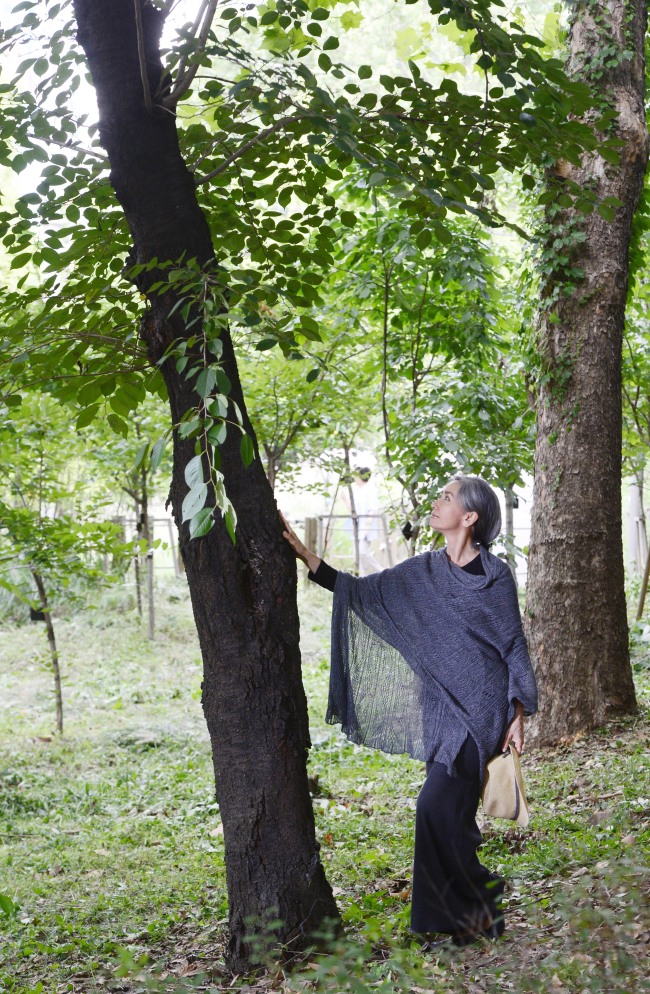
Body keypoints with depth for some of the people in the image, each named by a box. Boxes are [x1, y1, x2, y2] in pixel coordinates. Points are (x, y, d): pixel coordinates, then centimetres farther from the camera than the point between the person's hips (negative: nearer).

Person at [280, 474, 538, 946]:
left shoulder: (495, 575, -7)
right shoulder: (424, 571, 9)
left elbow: (515, 646, -3)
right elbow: (363, 591, 11)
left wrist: (519, 715, -7)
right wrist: (303, 552, 5)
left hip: (481, 707, -6)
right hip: (440, 707, 6)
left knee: (438, 804, -15)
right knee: (451, 813, 8)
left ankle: (469, 914, 0)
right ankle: (470, 914, 19)